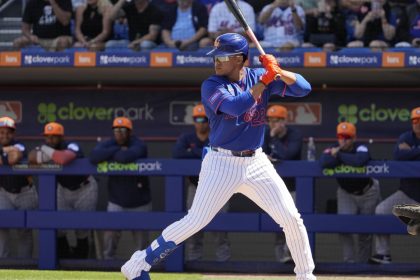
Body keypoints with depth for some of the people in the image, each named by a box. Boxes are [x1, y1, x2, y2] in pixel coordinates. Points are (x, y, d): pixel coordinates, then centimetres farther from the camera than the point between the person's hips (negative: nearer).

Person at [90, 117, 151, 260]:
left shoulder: (138, 145, -15)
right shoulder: (108, 144, -3)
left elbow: (126, 157, -37)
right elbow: (94, 156, -24)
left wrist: (110, 154, -18)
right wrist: (118, 150, -24)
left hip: (139, 202, -2)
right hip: (116, 202, 2)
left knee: (142, 236, 8)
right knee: (110, 231, -12)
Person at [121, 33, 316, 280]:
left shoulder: (259, 76, 2)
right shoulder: (211, 86, -8)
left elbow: (304, 88, -4)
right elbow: (236, 106, -28)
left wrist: (279, 72, -21)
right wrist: (266, 80, -24)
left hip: (256, 163, 4)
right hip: (222, 164, -4)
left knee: (292, 219, 0)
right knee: (195, 221, -9)